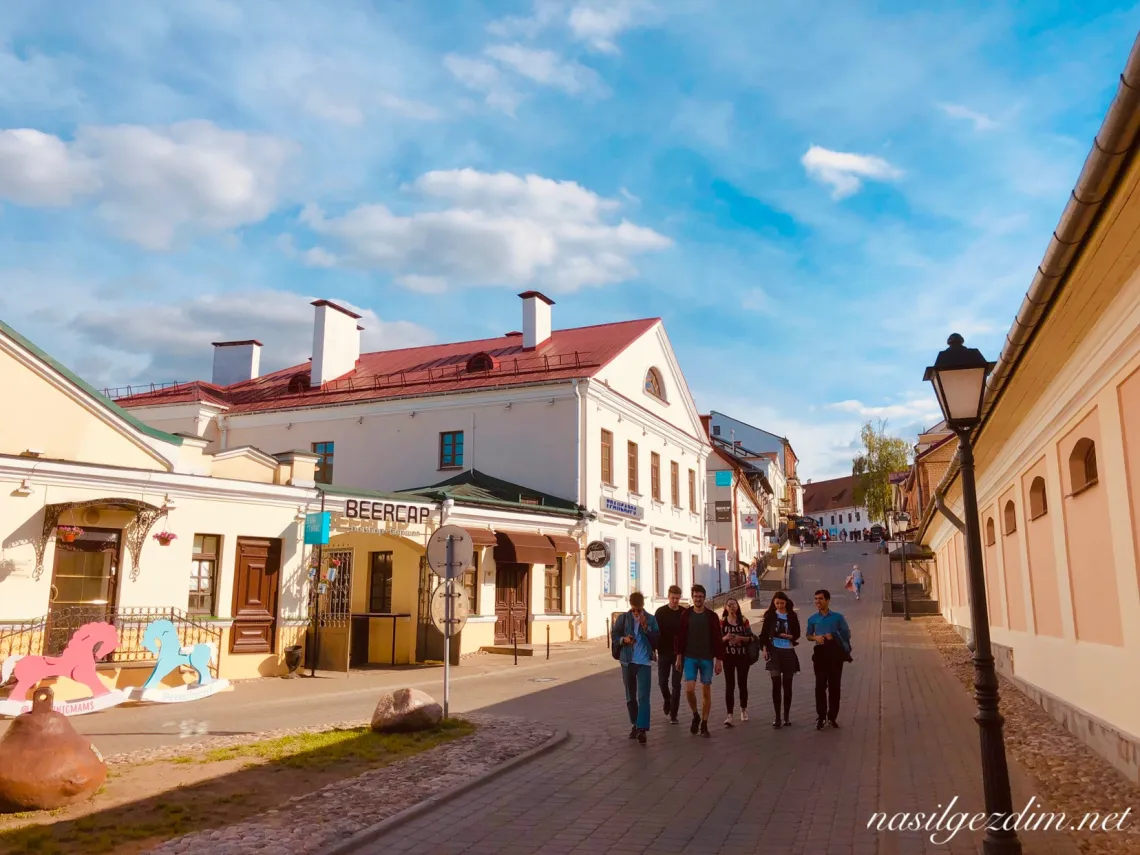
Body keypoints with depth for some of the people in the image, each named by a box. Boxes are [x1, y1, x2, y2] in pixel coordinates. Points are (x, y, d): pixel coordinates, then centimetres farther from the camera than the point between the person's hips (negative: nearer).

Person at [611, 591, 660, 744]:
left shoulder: (651, 619, -1)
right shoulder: (623, 618, 1)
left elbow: (656, 640, -4)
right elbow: (614, 635, 5)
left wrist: (646, 627, -17)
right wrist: (623, 639, -14)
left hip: (644, 662, -2)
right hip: (627, 661, 2)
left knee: (643, 696, -11)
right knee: (630, 697, 12)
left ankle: (642, 729, -14)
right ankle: (634, 725, 26)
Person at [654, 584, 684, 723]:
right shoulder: (661, 612, -2)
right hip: (664, 653, 0)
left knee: (676, 684, -1)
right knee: (662, 681, 5)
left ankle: (673, 714, 6)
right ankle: (668, 701, 35)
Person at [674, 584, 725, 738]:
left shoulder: (711, 616, -1)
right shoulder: (686, 614, 0)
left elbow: (717, 639, 0)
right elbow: (680, 636, 3)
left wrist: (719, 659, -4)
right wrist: (679, 656, 1)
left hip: (707, 658, 0)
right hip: (690, 657, 0)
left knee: (706, 692, 4)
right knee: (689, 689, -11)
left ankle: (704, 725, 15)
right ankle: (696, 715, 16)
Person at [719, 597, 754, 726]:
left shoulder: (743, 620, 0)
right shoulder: (722, 621, 0)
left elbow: (751, 637, 0)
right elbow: (717, 639, 0)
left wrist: (740, 638, -17)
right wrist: (725, 638, -19)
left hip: (742, 656, 1)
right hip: (728, 656, -1)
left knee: (742, 683, 11)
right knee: (729, 685, -4)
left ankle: (743, 708, 34)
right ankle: (729, 715, -6)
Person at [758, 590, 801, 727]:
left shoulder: (792, 616, 3)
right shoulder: (770, 616, 3)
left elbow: (797, 634, 6)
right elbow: (764, 633, 5)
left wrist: (788, 636, -12)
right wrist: (764, 648, -5)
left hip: (788, 652, 1)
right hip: (774, 651, -1)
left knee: (787, 684, 6)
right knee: (776, 683, -8)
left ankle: (787, 716, 18)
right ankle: (777, 717, -2)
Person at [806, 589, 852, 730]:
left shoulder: (838, 617, 0)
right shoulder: (812, 619, 6)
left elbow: (847, 634, 3)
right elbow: (808, 636, 14)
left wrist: (833, 636, -11)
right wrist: (816, 637, -8)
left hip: (835, 652, -1)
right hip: (820, 653, 1)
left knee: (834, 686, 4)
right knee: (820, 686, -1)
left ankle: (832, 717, 14)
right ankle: (820, 718, 3)